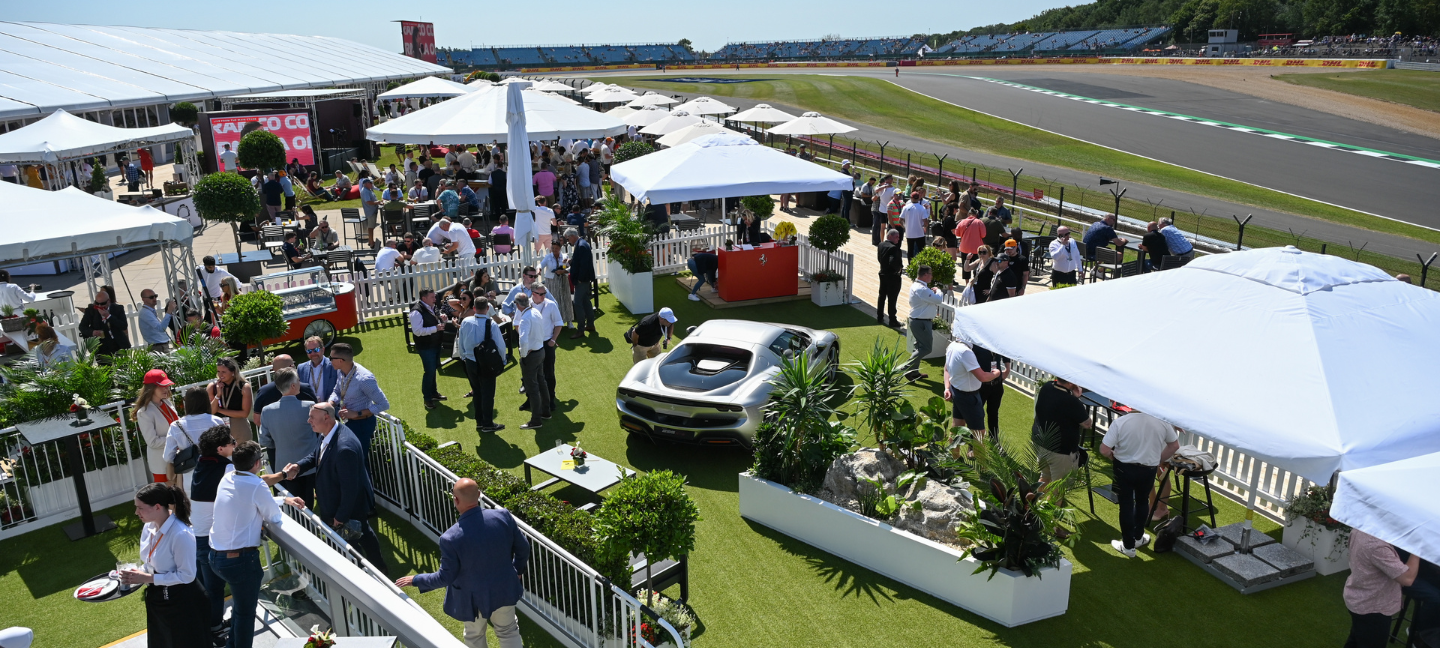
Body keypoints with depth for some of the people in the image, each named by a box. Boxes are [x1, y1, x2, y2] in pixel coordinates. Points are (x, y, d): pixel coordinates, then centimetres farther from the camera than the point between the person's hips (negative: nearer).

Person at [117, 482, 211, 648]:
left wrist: (148, 578, -23)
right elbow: (153, 564, 10)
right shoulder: (149, 527, -2)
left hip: (181, 603, -8)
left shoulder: (181, 534, -29)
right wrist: (139, 574, -10)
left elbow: (186, 575, -24)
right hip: (157, 598, 8)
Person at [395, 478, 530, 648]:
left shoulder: (451, 538, -29)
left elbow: (445, 577, -17)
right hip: (504, 589, 3)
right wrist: (518, 570, 13)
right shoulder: (503, 516, -21)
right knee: (508, 631, 25)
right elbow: (523, 547, -8)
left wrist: (415, 580, -1)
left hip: (474, 598, -2)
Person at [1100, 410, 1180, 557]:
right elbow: (1174, 445, 3)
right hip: (1149, 469, 3)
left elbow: (1104, 449, -19)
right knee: (1143, 502, 25)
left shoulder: (1120, 422, -22)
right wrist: (1159, 460, 16)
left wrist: (1113, 458, 3)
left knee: (1126, 505, 11)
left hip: (1124, 468, -3)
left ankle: (1128, 546, 21)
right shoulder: (1162, 421, -12)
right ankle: (1138, 538, 42)